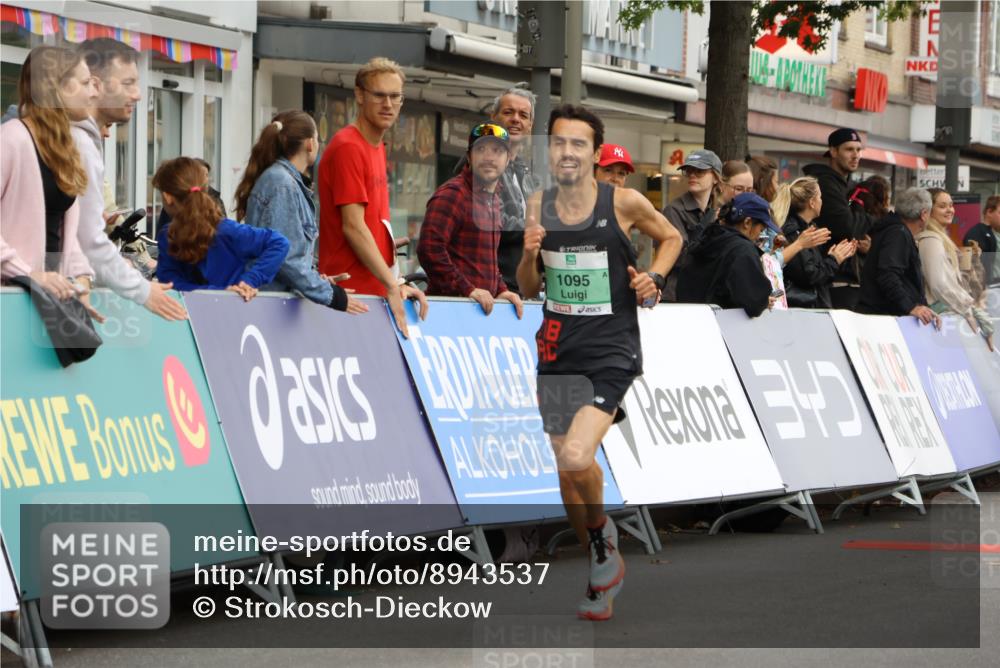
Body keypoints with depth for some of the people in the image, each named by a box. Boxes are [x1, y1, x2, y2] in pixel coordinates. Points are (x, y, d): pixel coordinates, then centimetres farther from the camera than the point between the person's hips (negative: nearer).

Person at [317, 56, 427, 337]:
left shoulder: (377, 147, 17)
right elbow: (352, 227, -16)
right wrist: (392, 286, -19)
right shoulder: (348, 148, -11)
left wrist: (397, 284, 11)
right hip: (352, 289, -9)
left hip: (375, 289, 9)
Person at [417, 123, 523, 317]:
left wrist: (501, 290, 15)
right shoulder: (452, 194, -9)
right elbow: (429, 249, -20)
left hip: (483, 306, 8)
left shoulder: (493, 199, 21)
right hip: (449, 305, -8)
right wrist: (467, 290, -20)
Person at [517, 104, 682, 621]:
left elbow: (671, 238, 12)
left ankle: (602, 532, 6)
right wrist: (529, 255, -9)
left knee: (576, 457, -24)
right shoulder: (538, 206, 3)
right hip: (558, 352, 5)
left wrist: (654, 278, -6)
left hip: (611, 351, -5)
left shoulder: (624, 203, -8)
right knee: (568, 470, 11)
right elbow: (528, 289, 11)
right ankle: (602, 568, 31)